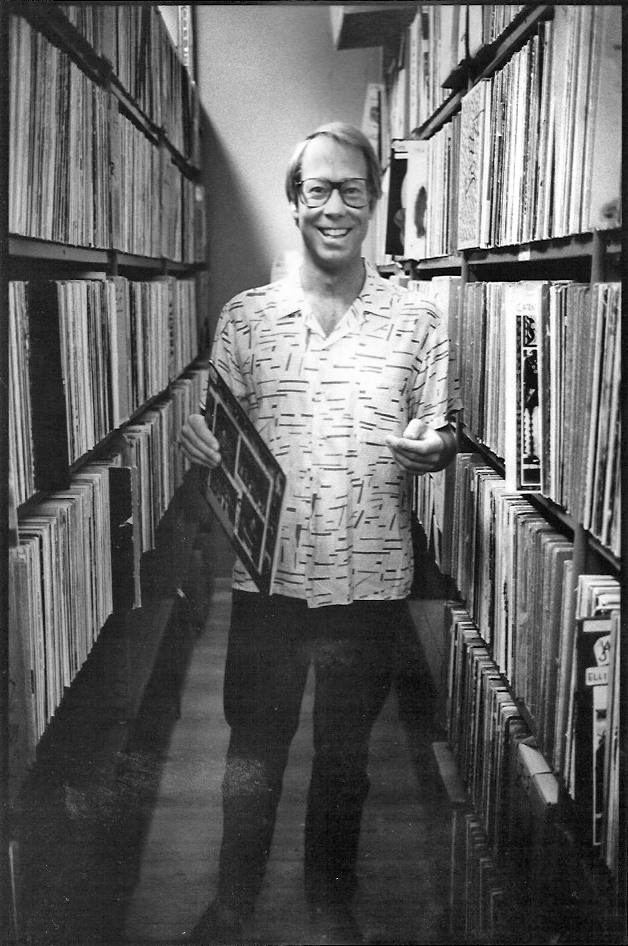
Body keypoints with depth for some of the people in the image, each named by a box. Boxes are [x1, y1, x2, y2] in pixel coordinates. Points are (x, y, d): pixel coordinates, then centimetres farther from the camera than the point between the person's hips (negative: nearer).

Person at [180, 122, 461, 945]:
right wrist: (203, 441, -16)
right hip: (267, 576, 1)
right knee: (253, 751, 14)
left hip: (370, 580, 0)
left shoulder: (418, 322, 1)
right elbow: (217, 432, 7)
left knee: (345, 753, 16)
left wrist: (432, 447, -17)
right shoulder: (245, 318, 2)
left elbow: (442, 433, 6)